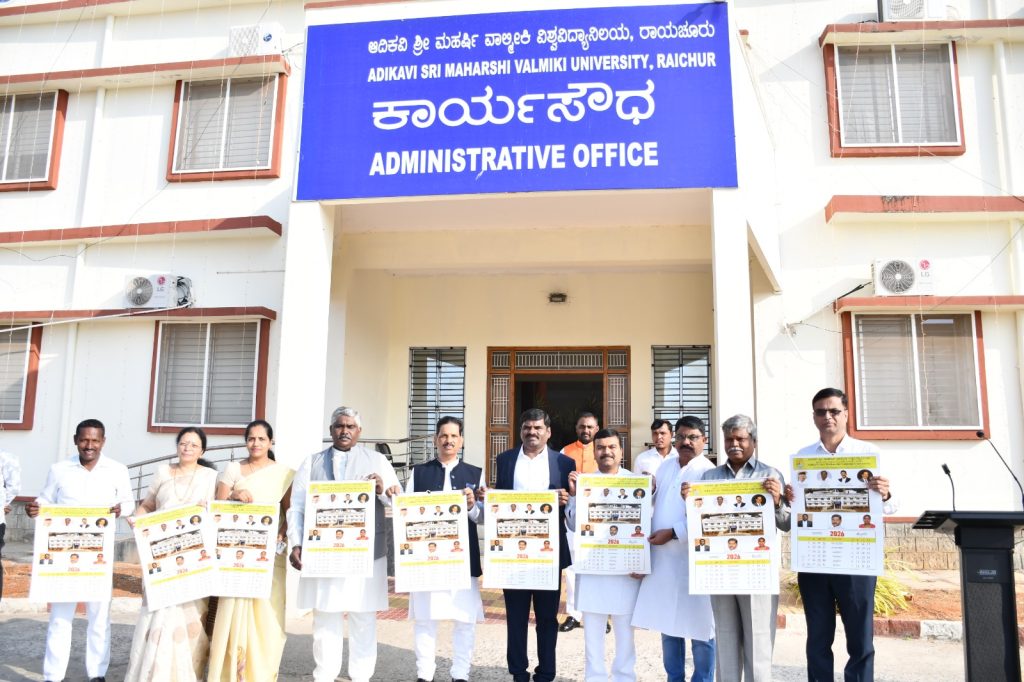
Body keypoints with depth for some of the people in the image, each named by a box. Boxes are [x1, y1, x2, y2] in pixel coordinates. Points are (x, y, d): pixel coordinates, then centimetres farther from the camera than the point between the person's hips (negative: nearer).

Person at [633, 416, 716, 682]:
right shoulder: (665, 466, 12)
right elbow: (652, 503, 20)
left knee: (698, 625, 2)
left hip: (693, 560, -6)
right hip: (662, 559, 6)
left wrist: (672, 533, -18)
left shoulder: (708, 472, -8)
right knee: (667, 623, 13)